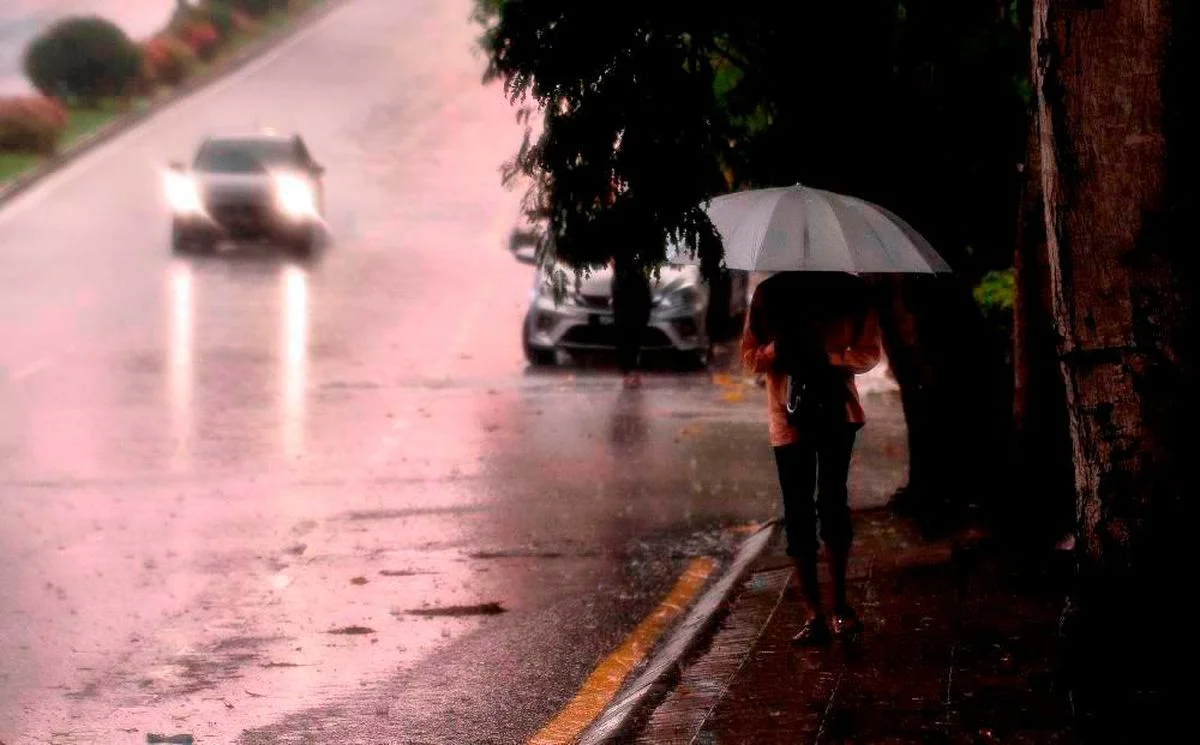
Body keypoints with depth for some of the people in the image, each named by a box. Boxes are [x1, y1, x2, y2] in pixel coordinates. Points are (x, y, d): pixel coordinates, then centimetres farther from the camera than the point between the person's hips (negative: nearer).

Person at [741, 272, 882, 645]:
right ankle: (814, 614, 4)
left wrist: (828, 356, -19)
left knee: (833, 503, -2)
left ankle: (840, 604, 13)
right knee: (799, 512, 0)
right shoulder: (769, 295, -2)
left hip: (835, 410, -1)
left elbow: (870, 352, 0)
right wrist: (778, 349, -19)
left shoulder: (851, 292, -3)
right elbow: (750, 355, 3)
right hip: (789, 415, 1)